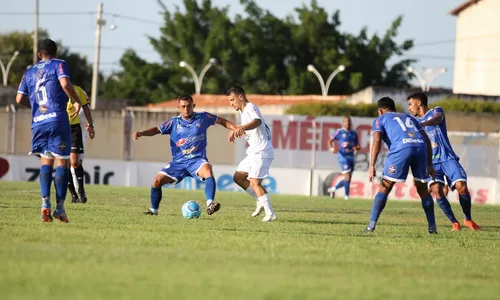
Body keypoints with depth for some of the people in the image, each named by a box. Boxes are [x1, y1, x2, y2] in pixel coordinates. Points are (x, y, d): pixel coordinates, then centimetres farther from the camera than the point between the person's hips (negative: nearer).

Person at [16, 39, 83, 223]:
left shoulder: (29, 72, 18)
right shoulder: (58, 65, 4)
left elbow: (20, 99, 12)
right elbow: (65, 84, -14)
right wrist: (78, 102, -1)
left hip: (38, 122, 4)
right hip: (58, 119, -4)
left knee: (45, 161, 10)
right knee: (61, 162, 0)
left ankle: (45, 202, -9)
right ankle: (59, 207, -5)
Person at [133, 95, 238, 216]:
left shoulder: (202, 118, 2)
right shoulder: (174, 122, 5)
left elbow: (221, 121, 13)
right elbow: (157, 129, 1)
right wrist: (141, 133, -16)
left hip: (197, 160, -2)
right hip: (178, 162, 2)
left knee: (208, 170, -36)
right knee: (157, 181, -9)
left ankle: (210, 205, -42)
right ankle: (154, 210, 15)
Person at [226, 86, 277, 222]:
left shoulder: (250, 108, -15)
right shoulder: (243, 111, 16)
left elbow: (257, 121, -40)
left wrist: (242, 128, -56)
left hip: (261, 152, -10)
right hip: (254, 152, 10)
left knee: (254, 182, -18)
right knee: (238, 177, 13)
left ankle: (270, 213, -19)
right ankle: (261, 202, 17)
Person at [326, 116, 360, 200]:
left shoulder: (354, 133, 12)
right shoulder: (340, 132, -2)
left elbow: (358, 146, 17)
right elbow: (330, 141, -2)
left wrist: (355, 148, -7)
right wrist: (332, 148, -22)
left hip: (351, 157, 6)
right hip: (343, 156, -6)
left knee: (348, 179, 9)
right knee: (347, 177, -15)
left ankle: (333, 189, 28)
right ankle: (346, 196, -8)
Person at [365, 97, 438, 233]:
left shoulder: (380, 119, 23)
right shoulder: (409, 117, 36)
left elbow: (377, 141, 3)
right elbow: (427, 140, 28)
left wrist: (372, 166, -3)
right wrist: (429, 165, 29)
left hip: (401, 148, -4)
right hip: (420, 147, 4)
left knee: (384, 188, 4)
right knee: (422, 189, 18)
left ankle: (371, 225, -4)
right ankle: (432, 226, 16)